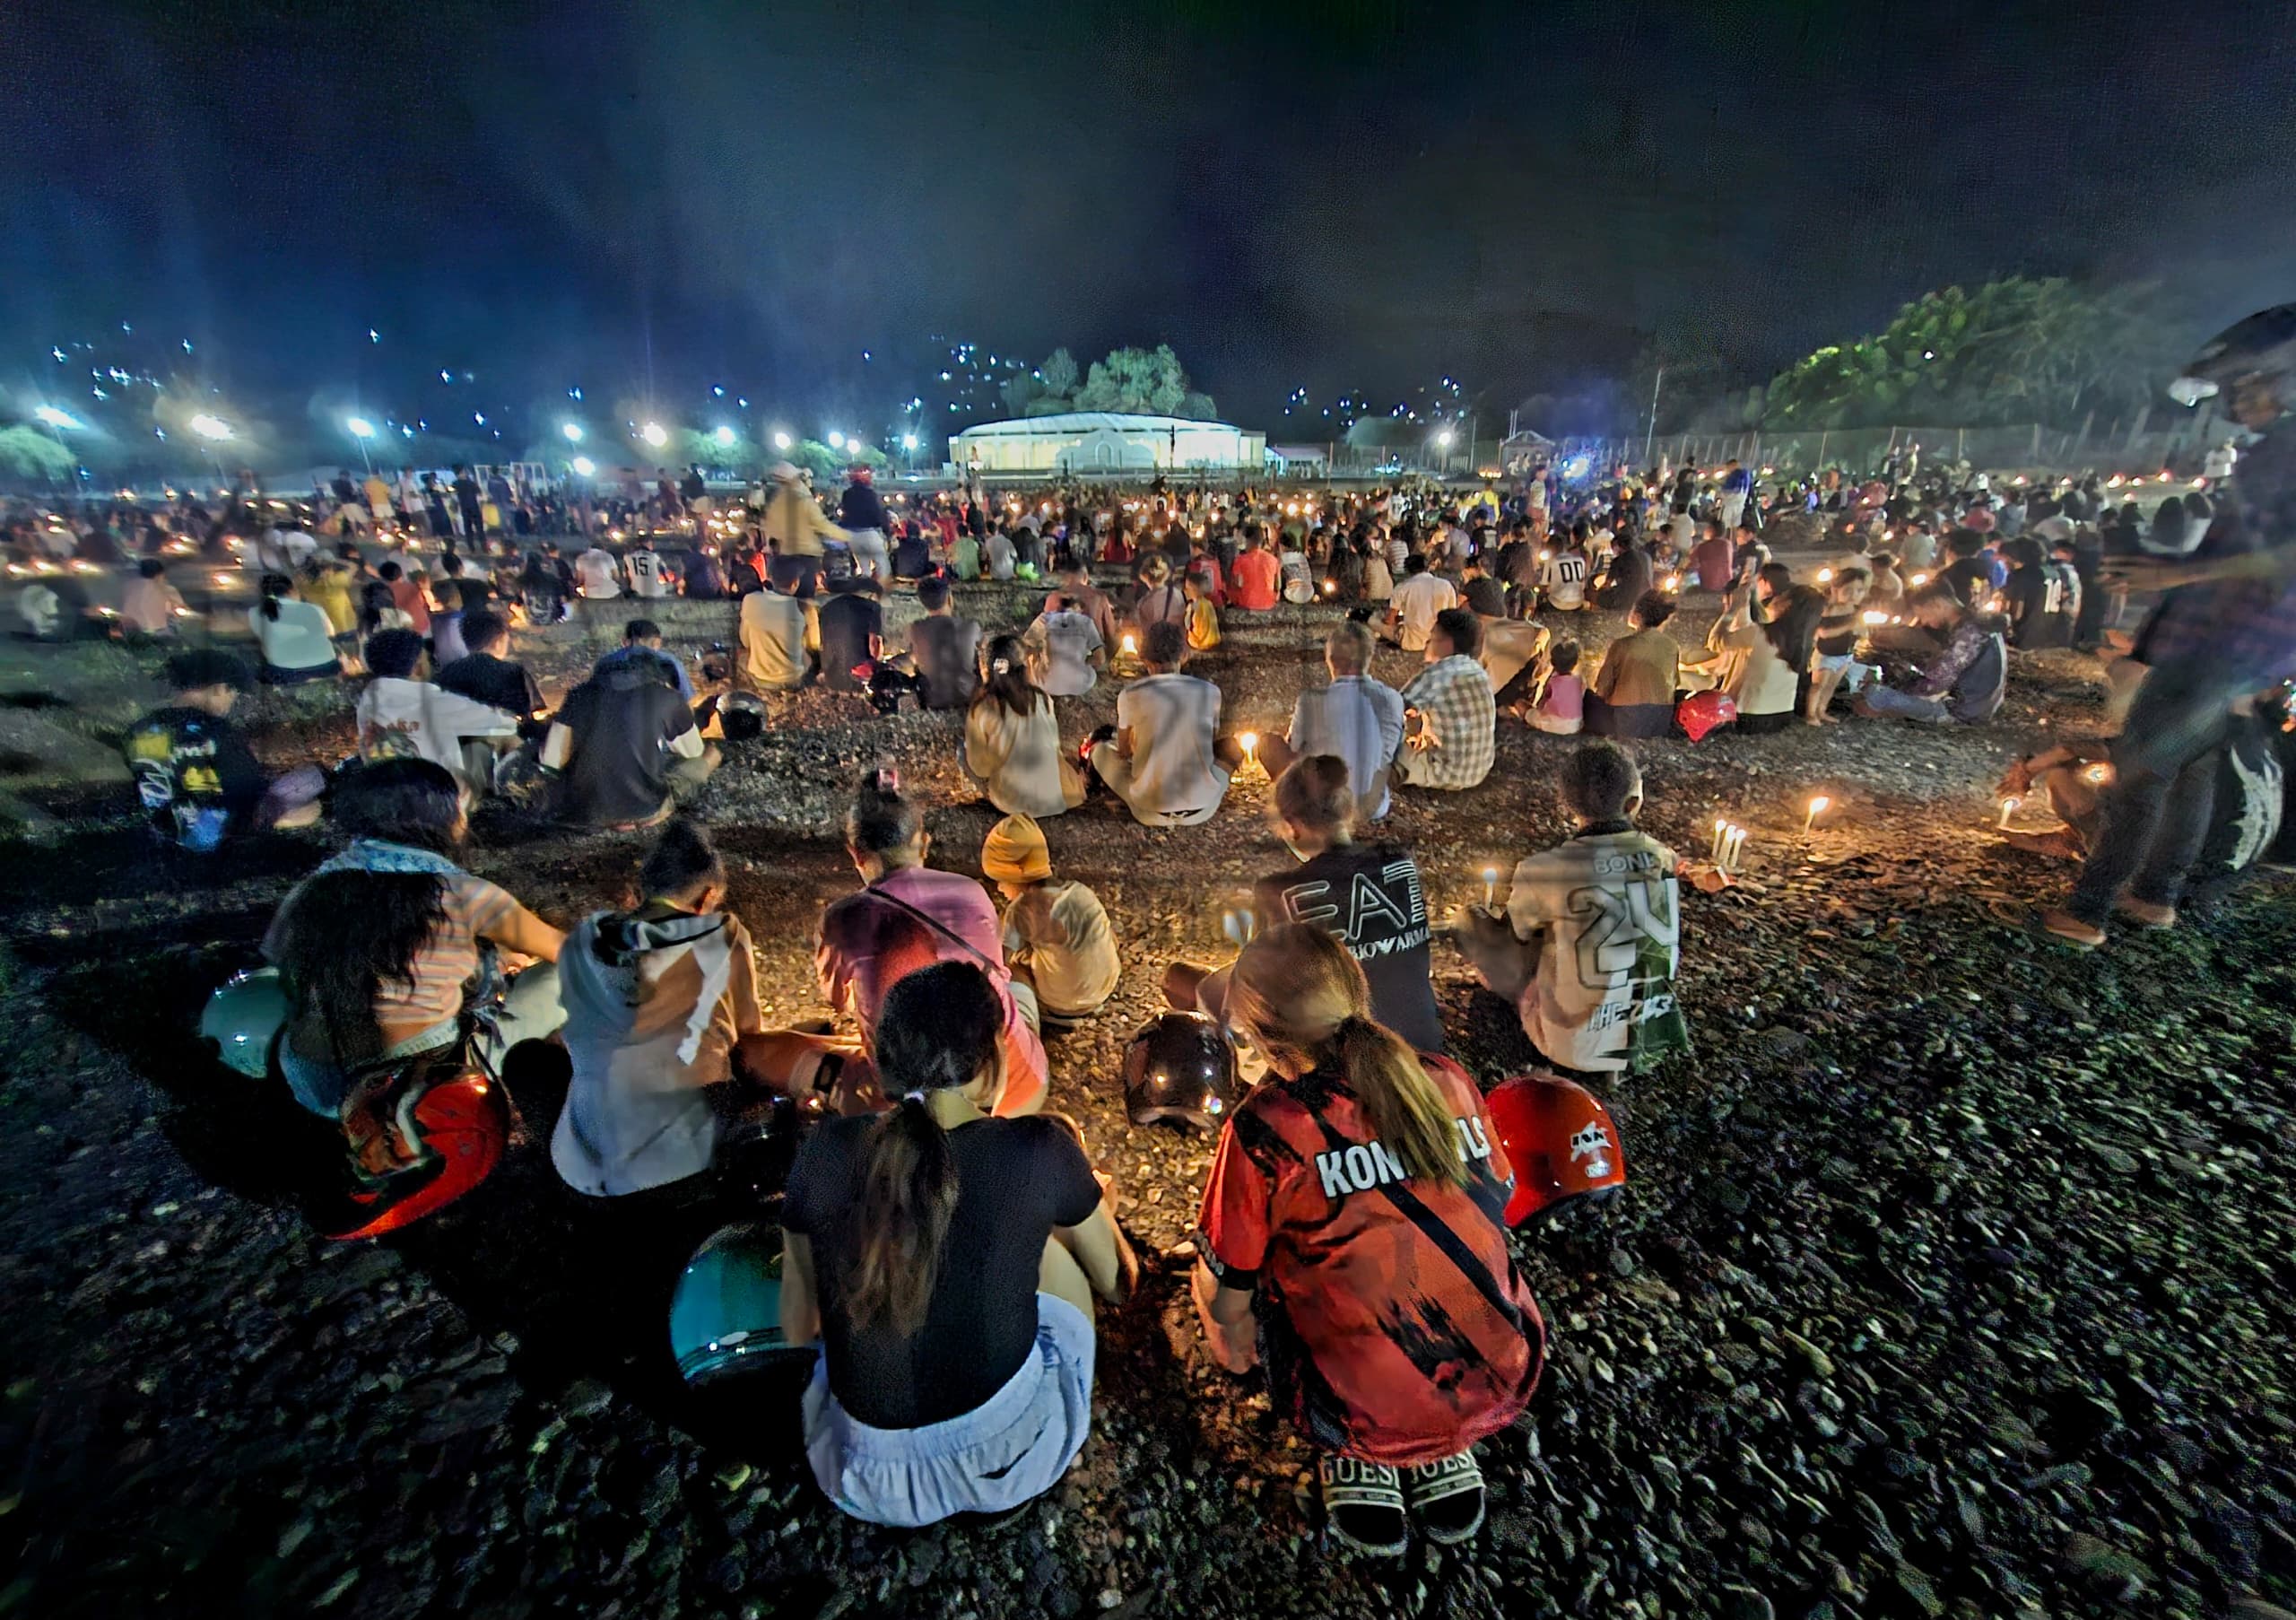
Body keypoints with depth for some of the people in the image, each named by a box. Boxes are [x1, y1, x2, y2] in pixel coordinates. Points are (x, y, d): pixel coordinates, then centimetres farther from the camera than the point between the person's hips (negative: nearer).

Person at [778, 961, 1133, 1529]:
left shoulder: (826, 1151, -13)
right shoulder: (1040, 1150, -19)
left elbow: (798, 1329, 2)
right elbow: (1117, 1284, 0)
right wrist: (1093, 1198, 21)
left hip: (869, 1467, 3)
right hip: (1002, 1452, -2)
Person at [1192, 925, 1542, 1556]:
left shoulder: (1263, 1129, -19)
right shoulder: (1450, 1082, -7)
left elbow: (1225, 1293, -6)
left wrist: (1232, 1345, 17)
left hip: (1367, 1414, -3)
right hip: (1507, 1389, 4)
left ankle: (1360, 1459, 15)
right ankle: (1442, 1457, 21)